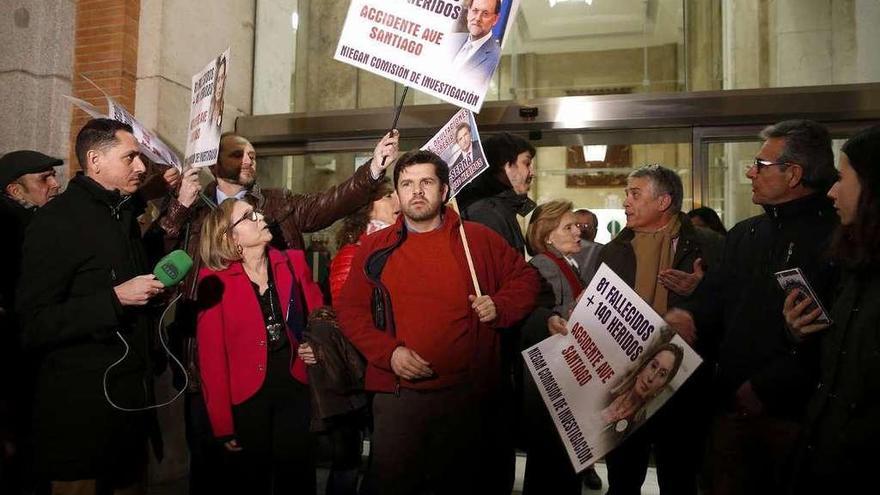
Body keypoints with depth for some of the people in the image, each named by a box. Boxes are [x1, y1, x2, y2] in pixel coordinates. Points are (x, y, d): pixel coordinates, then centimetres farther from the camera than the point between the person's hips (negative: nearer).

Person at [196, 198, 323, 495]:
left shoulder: (293, 262, -1)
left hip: (295, 389, 3)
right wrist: (223, 424, -10)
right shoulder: (215, 280, -10)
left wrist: (318, 346, -8)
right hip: (245, 397, -2)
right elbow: (212, 355, -10)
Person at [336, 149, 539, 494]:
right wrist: (388, 351, -10)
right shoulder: (375, 248, 4)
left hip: (465, 393, 1)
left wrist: (500, 307, -5)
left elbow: (525, 279, 14)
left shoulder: (479, 240, 4)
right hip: (397, 393, 0)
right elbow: (350, 310, 4)